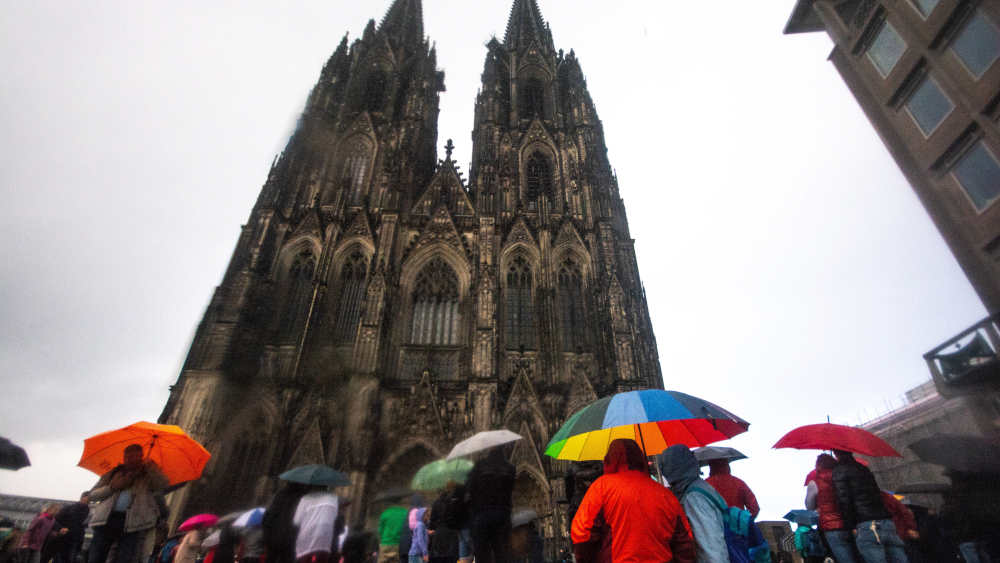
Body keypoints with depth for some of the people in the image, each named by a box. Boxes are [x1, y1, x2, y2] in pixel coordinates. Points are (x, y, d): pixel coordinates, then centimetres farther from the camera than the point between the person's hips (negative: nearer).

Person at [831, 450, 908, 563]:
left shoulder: (839, 470, 0)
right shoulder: (864, 468, 23)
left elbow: (843, 500, -8)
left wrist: (851, 526, -2)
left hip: (866, 526, -7)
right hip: (888, 523, 7)